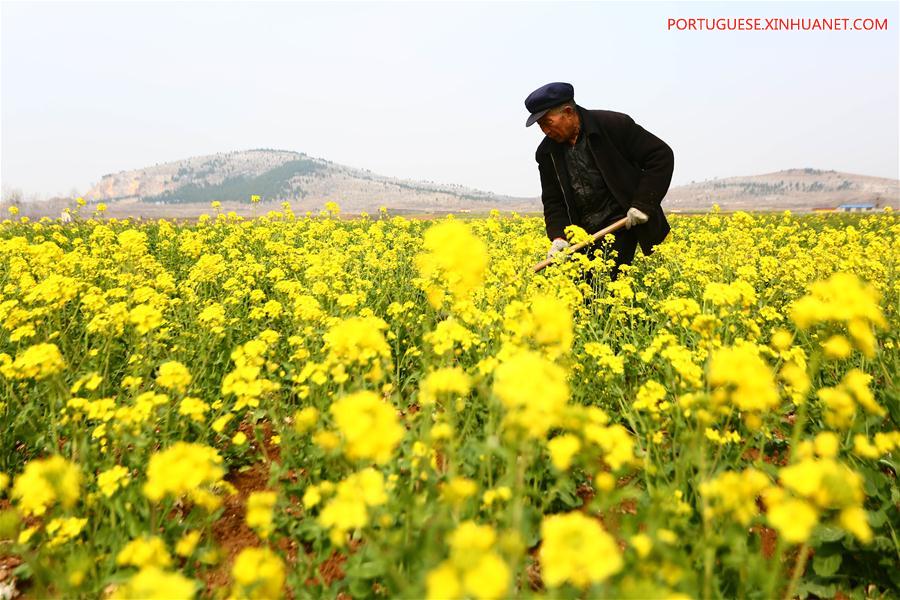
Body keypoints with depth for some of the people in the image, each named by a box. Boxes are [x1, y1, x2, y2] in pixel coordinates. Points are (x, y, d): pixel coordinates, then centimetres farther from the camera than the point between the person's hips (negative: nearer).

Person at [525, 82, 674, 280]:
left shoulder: (614, 124, -10)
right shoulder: (547, 152, 4)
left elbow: (662, 156, -7)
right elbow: (553, 202, 7)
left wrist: (644, 203, -14)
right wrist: (558, 236, -11)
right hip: (584, 234, 5)